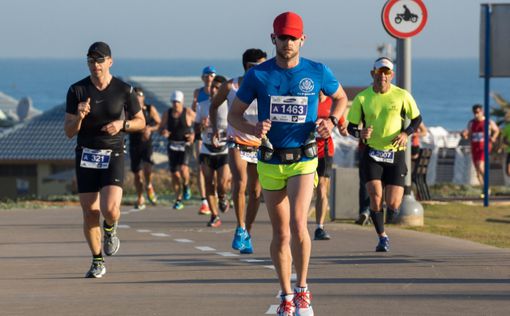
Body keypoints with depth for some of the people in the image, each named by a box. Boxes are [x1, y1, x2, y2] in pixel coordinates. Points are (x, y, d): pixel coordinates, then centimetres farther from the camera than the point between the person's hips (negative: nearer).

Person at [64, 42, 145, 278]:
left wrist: (122, 124, -10)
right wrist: (79, 116, -21)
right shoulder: (77, 90, -2)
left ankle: (110, 229, 18)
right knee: (90, 213, 1)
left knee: (109, 208, -20)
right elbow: (69, 132, -1)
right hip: (86, 155, 1)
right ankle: (97, 261, 19)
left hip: (113, 155, -1)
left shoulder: (124, 90, -2)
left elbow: (140, 121, 10)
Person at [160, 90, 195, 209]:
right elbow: (161, 129, 11)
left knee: (183, 169, -23)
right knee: (174, 173, 2)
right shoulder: (167, 114, 3)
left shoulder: (189, 113, -5)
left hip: (186, 145, -3)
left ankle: (186, 185, 10)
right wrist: (163, 132, -12)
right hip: (172, 146, 3)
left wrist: (194, 135, -12)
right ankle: (178, 200, 16)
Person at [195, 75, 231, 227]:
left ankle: (222, 197, 22)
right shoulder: (202, 106, 6)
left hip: (224, 150, -3)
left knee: (222, 183, -15)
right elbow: (196, 130, 8)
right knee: (209, 184, -1)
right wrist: (202, 126, -14)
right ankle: (214, 216, 10)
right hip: (206, 150, 3)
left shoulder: (229, 106, -3)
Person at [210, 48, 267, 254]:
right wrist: (214, 127, 5)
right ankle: (240, 228, -10)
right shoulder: (230, 87, 0)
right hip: (237, 143, -2)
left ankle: (247, 234, 20)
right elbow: (214, 106, 15)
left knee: (255, 192, 5)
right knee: (240, 183, -23)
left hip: (259, 146, 2)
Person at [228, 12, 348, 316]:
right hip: (270, 163, 2)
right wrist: (252, 129, -17)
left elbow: (341, 97, 17)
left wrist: (332, 121, -4)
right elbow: (234, 115, 4)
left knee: (298, 224, -20)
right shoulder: (258, 75, -2)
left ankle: (303, 290, -4)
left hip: (303, 160, -2)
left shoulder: (318, 72, -1)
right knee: (280, 233, 7)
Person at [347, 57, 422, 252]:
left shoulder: (402, 96, -2)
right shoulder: (362, 98, -2)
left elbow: (417, 119, 9)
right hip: (371, 154, 0)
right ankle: (382, 237, 3)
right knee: (375, 196, -15)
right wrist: (360, 134, -18)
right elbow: (351, 127, 5)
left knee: (392, 204, -7)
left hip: (395, 155, 0)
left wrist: (406, 133, -10)